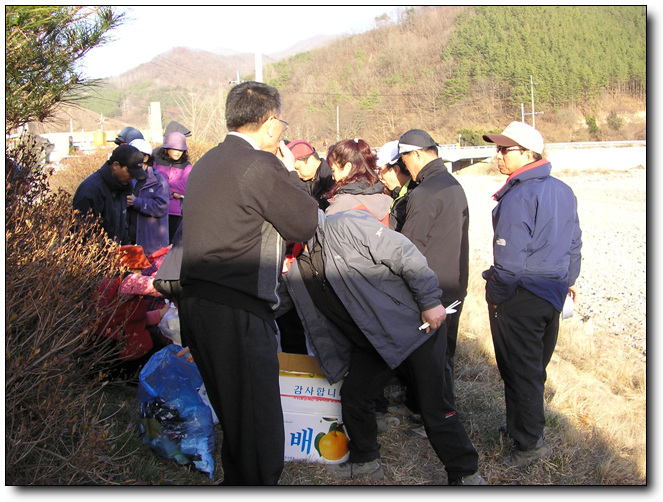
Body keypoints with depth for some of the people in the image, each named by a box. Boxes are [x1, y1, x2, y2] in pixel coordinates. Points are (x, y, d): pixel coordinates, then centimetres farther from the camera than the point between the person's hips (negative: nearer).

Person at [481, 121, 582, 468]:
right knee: (537, 366, 20)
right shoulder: (563, 191, 7)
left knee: (519, 371, 3)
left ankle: (529, 442, 12)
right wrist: (567, 280, 24)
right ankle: (524, 424, 35)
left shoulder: (518, 197, -19)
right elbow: (574, 242, 15)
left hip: (520, 296, -8)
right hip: (553, 294, 8)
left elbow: (510, 256, -22)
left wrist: (497, 295, -11)